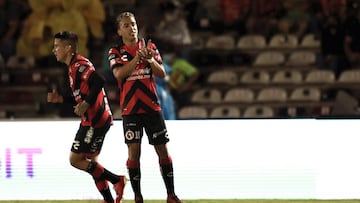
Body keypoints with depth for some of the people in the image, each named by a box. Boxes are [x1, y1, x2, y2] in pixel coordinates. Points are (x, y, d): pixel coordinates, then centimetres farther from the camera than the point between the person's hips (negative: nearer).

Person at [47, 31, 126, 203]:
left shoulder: (78, 65, -13)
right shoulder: (74, 66, 18)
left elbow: (99, 82, -28)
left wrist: (86, 104, -30)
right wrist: (61, 99, 17)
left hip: (95, 121, -10)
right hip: (92, 120, 10)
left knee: (76, 160, -7)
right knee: (90, 162, 13)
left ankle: (117, 180, -6)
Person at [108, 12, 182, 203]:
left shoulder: (150, 47, 6)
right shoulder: (115, 52, 2)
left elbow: (162, 74, -1)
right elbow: (119, 74, -15)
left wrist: (150, 59, -20)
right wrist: (137, 57, -24)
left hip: (152, 106, 2)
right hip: (130, 108, -2)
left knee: (162, 150, 3)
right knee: (134, 151, -8)